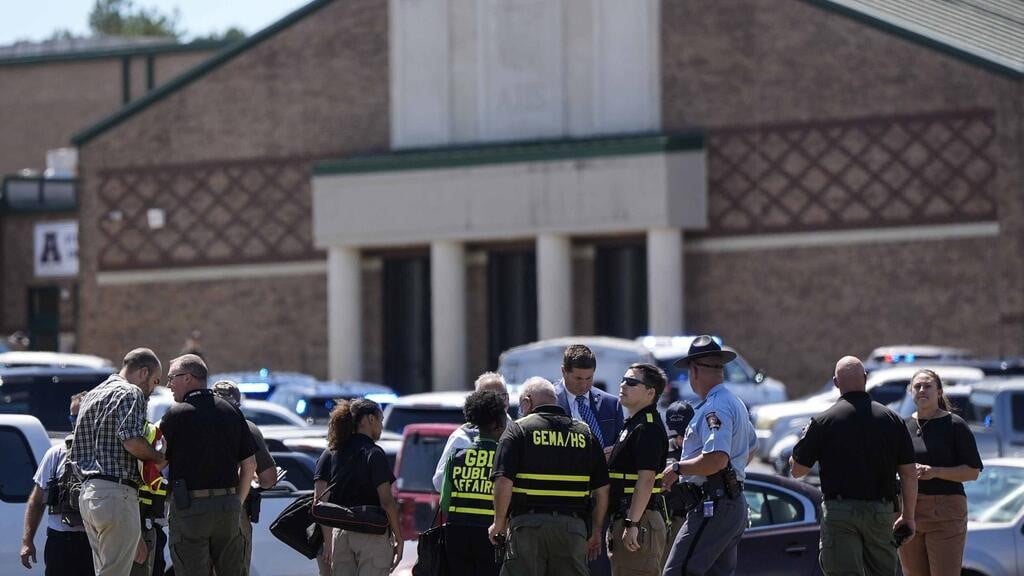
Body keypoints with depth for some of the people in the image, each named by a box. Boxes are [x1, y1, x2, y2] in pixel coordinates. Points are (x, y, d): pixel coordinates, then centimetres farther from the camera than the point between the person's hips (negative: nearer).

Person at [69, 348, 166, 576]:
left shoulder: (93, 395, 24)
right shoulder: (131, 393, -5)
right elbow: (132, 441, -21)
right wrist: (160, 459, -2)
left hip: (88, 491, 9)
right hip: (117, 492, -9)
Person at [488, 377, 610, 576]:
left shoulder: (518, 429, 1)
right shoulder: (585, 434, 12)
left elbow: (503, 482, -9)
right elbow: (602, 490, 10)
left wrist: (499, 523, 2)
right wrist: (596, 531, 19)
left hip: (528, 523, -3)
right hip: (573, 526, 3)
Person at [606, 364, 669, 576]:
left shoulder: (648, 428, -14)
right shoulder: (633, 425, 19)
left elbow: (646, 479, -22)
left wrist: (632, 524, -26)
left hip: (639, 520, -11)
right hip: (624, 518, 11)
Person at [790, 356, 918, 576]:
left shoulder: (823, 421, -4)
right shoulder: (891, 419, 3)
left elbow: (797, 470, 3)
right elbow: (909, 474, 4)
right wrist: (908, 516, 14)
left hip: (839, 510, -3)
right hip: (881, 511, 3)